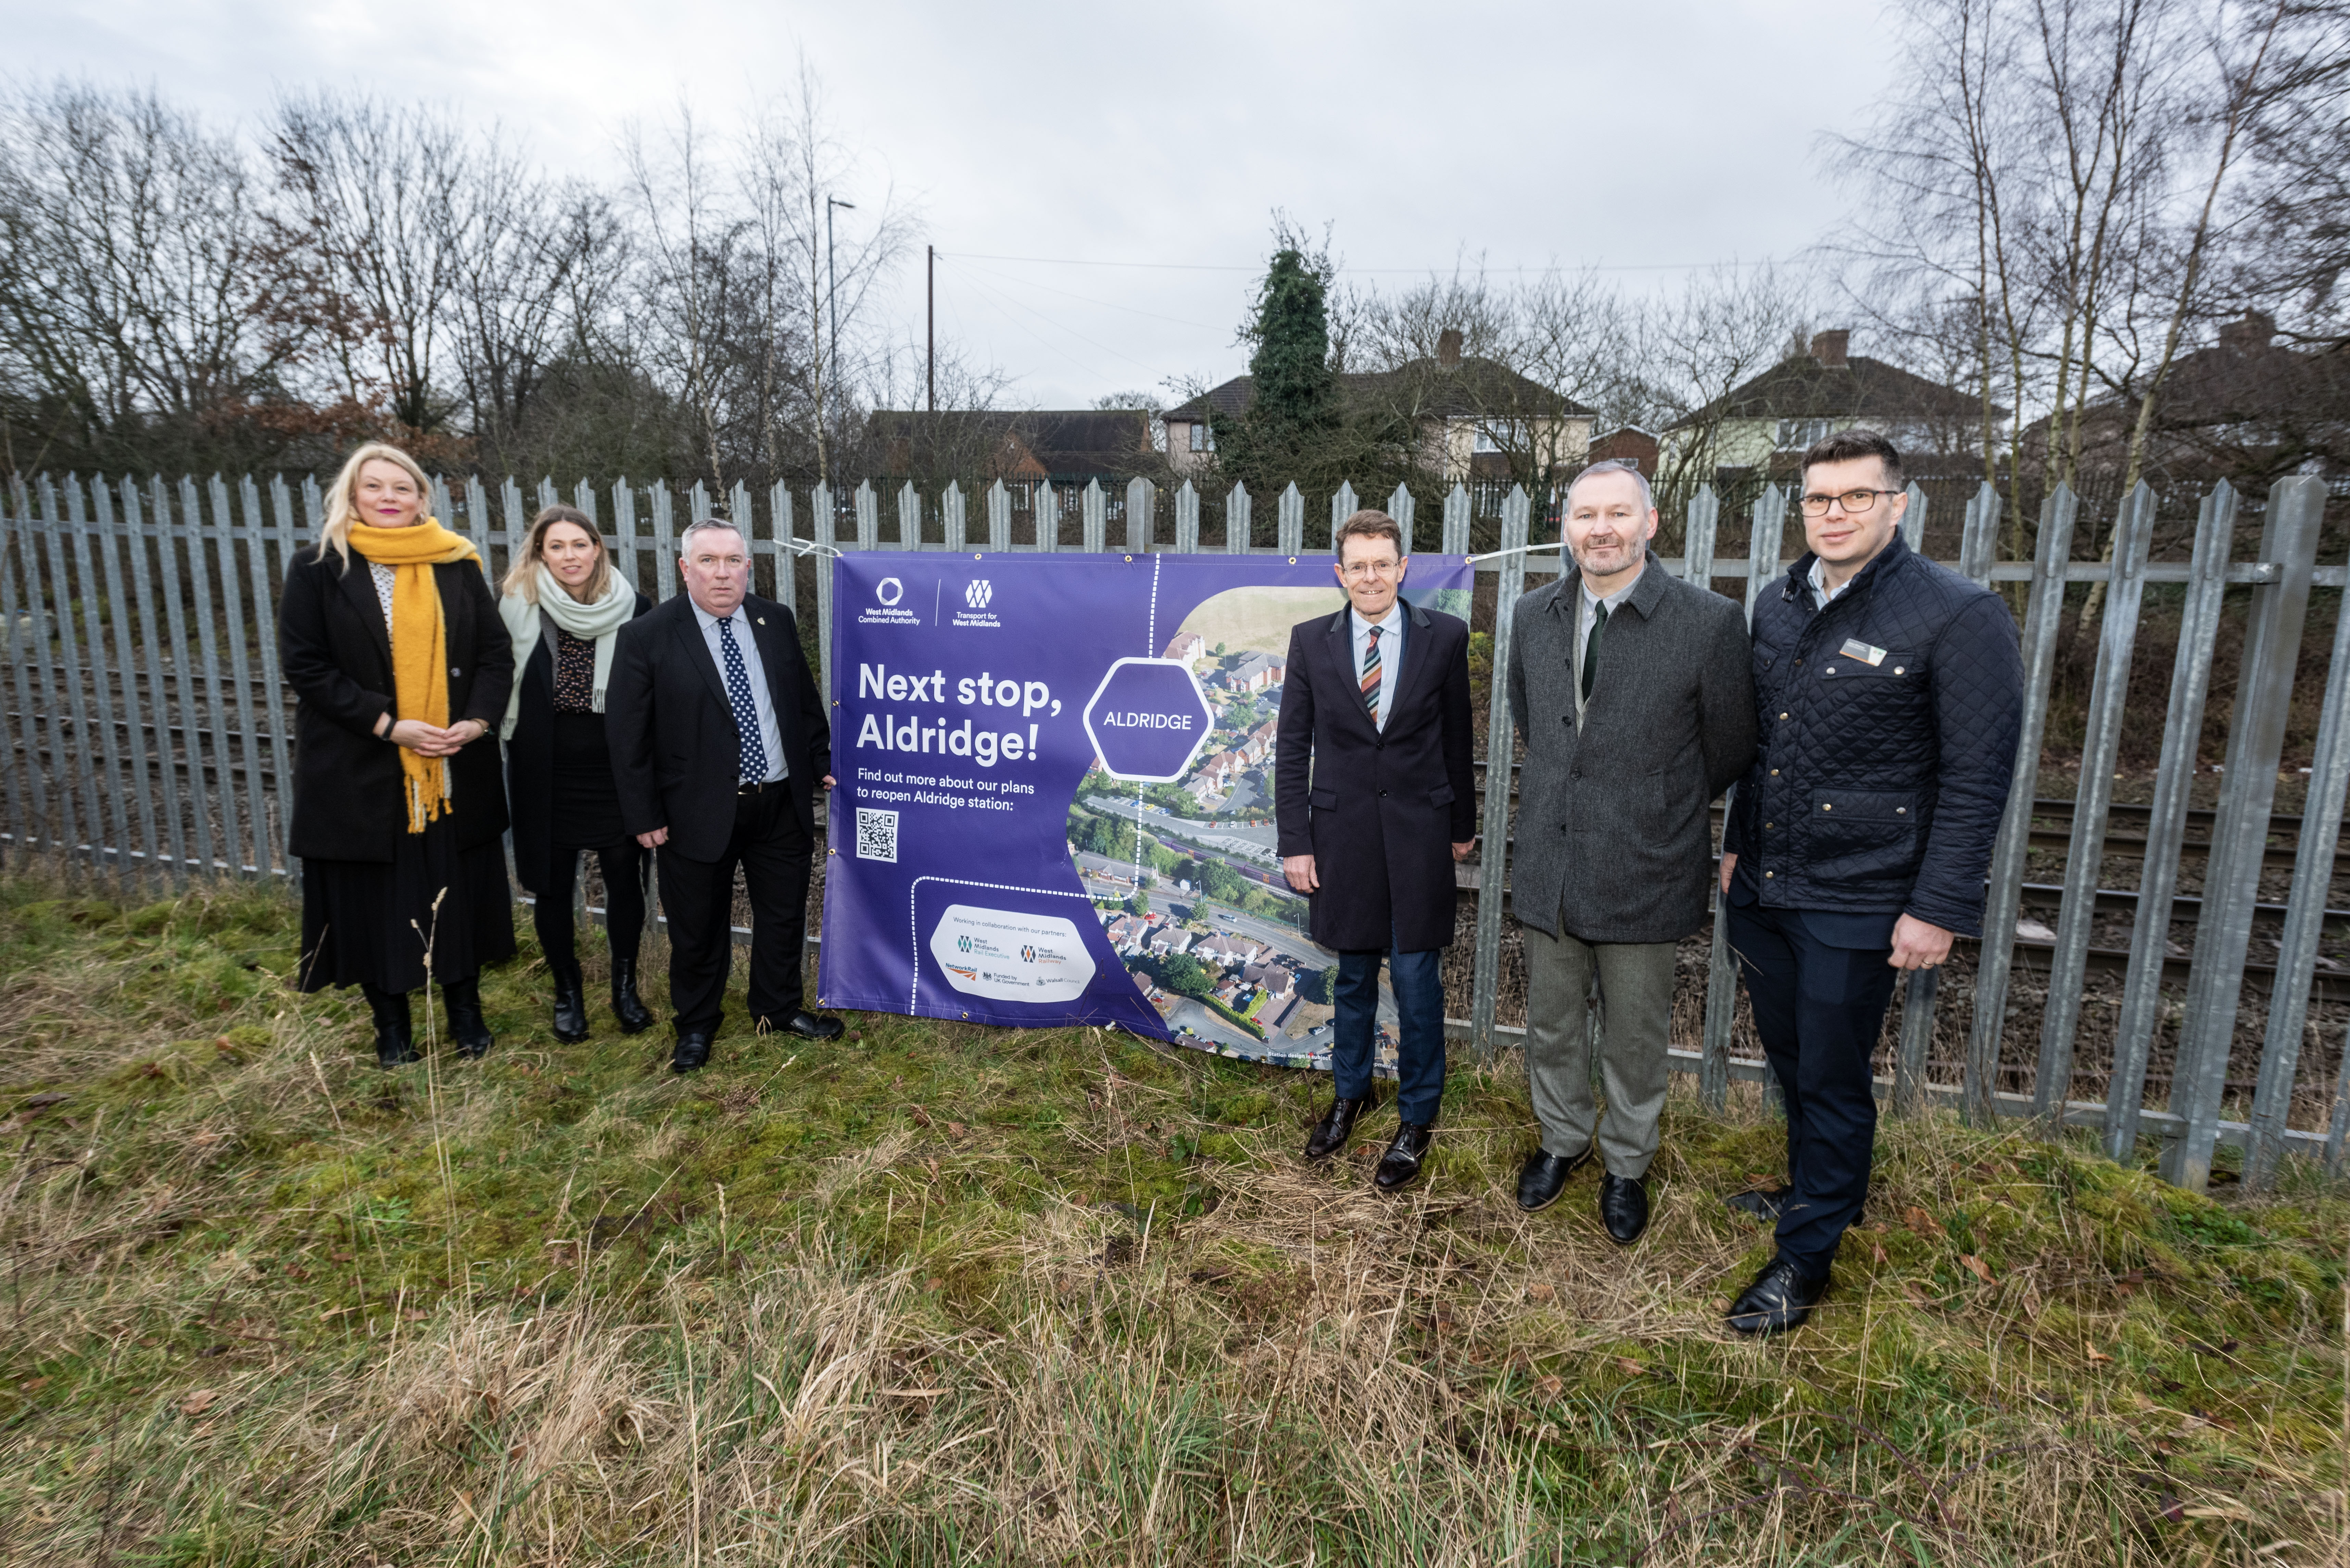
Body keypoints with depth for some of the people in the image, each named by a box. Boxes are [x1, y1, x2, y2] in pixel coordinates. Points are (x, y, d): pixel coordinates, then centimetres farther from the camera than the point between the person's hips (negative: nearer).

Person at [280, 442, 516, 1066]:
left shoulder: (457, 565, 5)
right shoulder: (319, 568, 0)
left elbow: (496, 652, 5)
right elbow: (303, 663, -5)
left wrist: (477, 720, -11)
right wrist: (387, 724, -14)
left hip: (455, 769, 1)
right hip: (360, 772, -1)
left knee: (459, 888, 8)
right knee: (375, 896, 7)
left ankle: (465, 1010, 25)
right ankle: (391, 1023, 24)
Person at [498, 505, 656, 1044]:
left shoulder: (634, 610, -4)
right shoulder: (518, 607, -3)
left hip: (617, 772, 0)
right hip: (548, 776, 1)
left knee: (625, 881, 6)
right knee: (553, 887, 10)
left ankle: (625, 988, 27)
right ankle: (568, 993, 29)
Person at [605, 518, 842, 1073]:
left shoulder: (777, 621, 2)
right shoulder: (646, 637, -9)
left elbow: (805, 701, 12)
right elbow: (628, 736, -7)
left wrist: (824, 764, 11)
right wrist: (644, 816, -8)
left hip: (782, 803, 4)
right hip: (699, 812, -3)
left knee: (784, 916, 17)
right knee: (698, 929, 12)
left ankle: (780, 1008, 39)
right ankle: (696, 1024, 35)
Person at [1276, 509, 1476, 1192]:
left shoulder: (1444, 637, -2)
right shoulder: (1311, 640, 0)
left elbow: (1457, 737, 4)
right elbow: (1292, 745, 1)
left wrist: (1463, 823, 9)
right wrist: (1295, 841, -2)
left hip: (1418, 834, -1)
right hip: (1343, 834, 1)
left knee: (1417, 981, 5)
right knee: (1353, 976, 16)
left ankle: (1417, 1116, 25)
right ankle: (1349, 1092, 38)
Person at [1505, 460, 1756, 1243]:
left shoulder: (1709, 622, -13)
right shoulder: (1534, 615, 1)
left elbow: (1729, 752, -1)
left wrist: (1659, 803, 10)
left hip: (1643, 873, -3)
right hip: (1547, 863, 4)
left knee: (1636, 1039, 14)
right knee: (1552, 1025, 19)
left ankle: (1626, 1165, 38)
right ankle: (1563, 1140, 44)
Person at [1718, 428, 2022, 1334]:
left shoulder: (1959, 617, -13)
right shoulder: (1776, 605, 6)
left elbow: (1978, 776, -13)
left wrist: (1939, 909, -15)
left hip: (1857, 904, -6)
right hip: (1762, 887, 6)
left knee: (1832, 1082, 6)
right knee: (1789, 1058, 21)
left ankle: (1805, 1257, 22)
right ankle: (1819, 1191, 44)